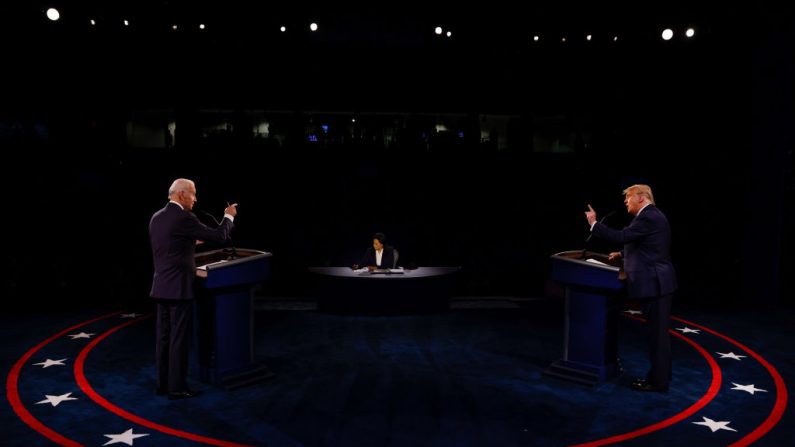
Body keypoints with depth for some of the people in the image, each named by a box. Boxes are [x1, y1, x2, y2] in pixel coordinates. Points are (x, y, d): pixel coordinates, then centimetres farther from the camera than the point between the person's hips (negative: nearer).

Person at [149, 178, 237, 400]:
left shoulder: (156, 218, 10)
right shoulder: (184, 218, -15)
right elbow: (219, 236, -11)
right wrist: (229, 216, 6)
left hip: (162, 286, 8)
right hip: (179, 288, -8)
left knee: (164, 337, 12)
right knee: (179, 338, -2)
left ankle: (163, 383, 19)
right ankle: (177, 387, 3)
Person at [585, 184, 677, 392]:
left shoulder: (648, 217, -17)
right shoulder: (652, 215, 16)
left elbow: (622, 236, -23)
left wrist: (594, 224, -15)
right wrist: (622, 254, 18)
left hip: (654, 282, -10)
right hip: (657, 281, 10)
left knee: (658, 333, -3)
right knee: (658, 332, 15)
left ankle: (658, 381, 4)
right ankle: (658, 375, 23)